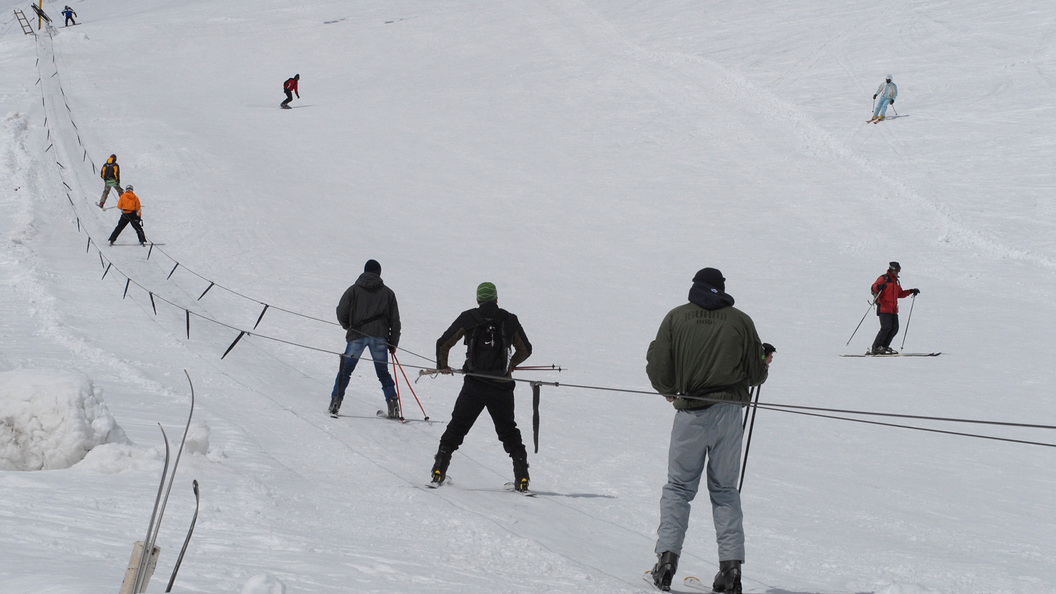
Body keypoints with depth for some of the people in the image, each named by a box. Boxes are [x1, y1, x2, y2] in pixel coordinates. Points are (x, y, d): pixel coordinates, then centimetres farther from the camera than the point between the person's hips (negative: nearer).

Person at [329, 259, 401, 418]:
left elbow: (341, 313, 3)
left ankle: (335, 402, -3)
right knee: (383, 373, 11)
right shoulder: (387, 293, 13)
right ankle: (393, 406, 3)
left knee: (345, 370, 6)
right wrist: (393, 343, 16)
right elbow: (395, 320, 11)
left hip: (357, 335, -1)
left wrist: (348, 327, 23)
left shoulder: (353, 290, 8)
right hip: (380, 336, 2)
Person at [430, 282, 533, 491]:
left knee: (457, 426, 10)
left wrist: (443, 366, 21)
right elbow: (525, 350, 14)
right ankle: (522, 477, 7)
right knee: (508, 431, 14)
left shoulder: (468, 318, 1)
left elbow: (443, 343, 2)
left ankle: (439, 470, 3)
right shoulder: (510, 320, 4)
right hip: (501, 387, 1)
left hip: (474, 385, -1)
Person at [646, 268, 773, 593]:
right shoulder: (740, 321, 2)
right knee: (725, 490, 10)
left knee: (678, 487, 9)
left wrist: (671, 391, 18)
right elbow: (756, 374, 5)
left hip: (690, 413, -1)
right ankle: (731, 564, 1)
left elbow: (657, 368, -2)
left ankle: (667, 556, -5)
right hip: (729, 413, 1)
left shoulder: (676, 317, 1)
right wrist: (764, 361, 27)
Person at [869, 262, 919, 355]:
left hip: (893, 309, 8)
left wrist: (911, 291, 25)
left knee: (894, 328, -1)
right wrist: (879, 287, -35)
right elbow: (874, 287, -12)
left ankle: (884, 347, 7)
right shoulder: (884, 278, 0)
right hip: (884, 308, -8)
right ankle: (874, 348, -14)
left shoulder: (896, 281, 25)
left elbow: (900, 294, 32)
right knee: (886, 328, -17)